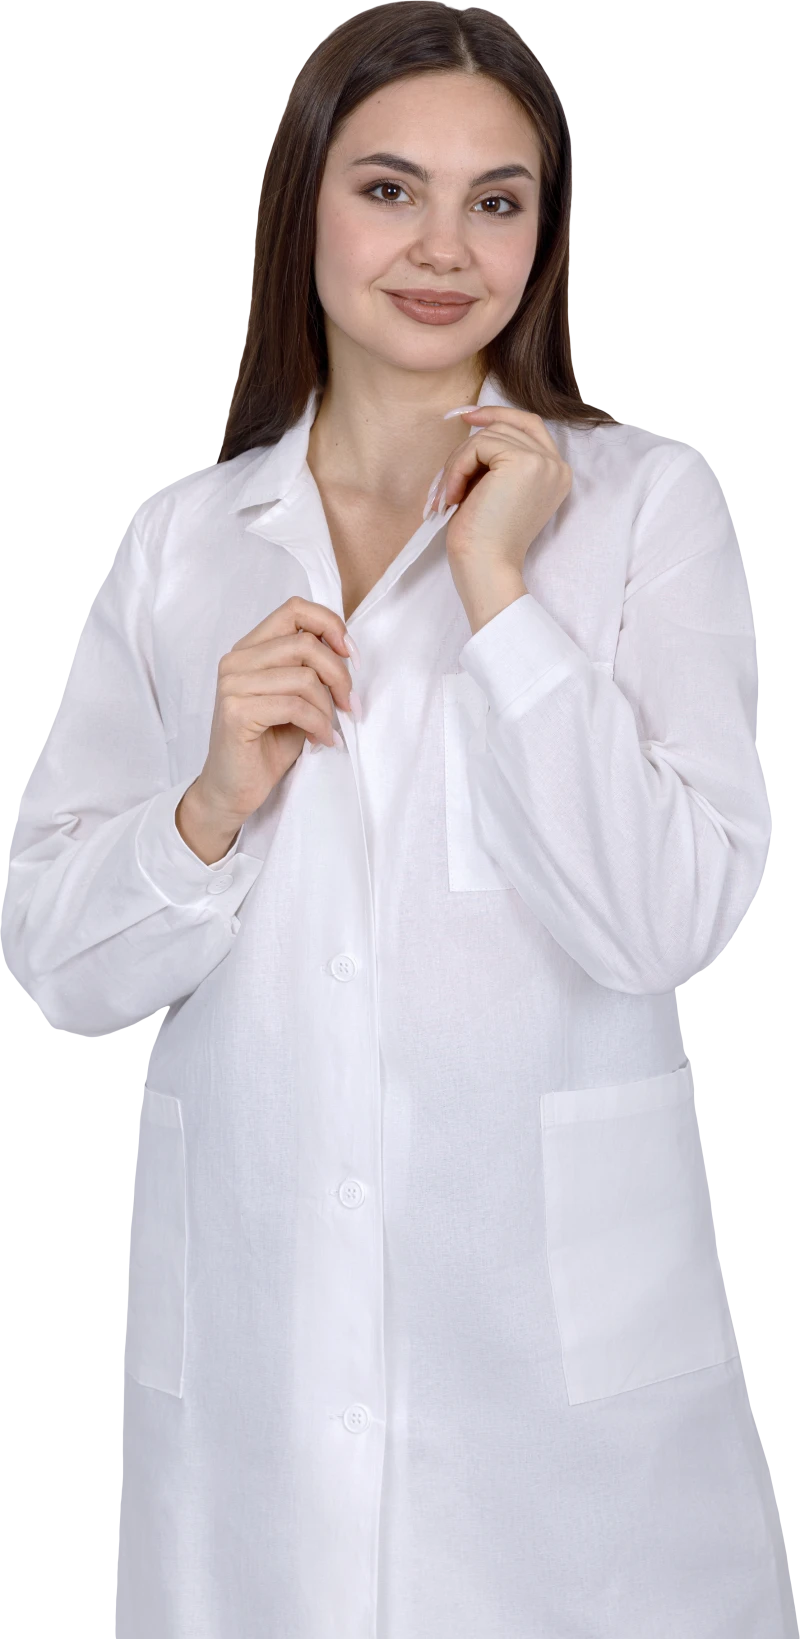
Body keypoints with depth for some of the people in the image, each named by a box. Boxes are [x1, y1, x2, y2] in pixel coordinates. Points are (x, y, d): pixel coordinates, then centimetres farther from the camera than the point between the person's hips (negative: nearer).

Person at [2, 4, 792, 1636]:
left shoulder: (649, 499, -1)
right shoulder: (177, 540, 6)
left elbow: (668, 924, -13)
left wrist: (499, 587, -14)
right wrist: (212, 806, -14)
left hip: (559, 1327, -2)